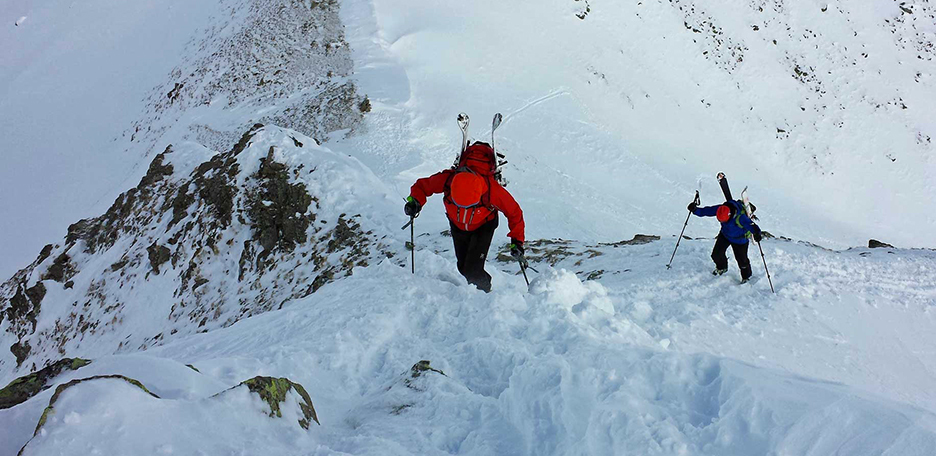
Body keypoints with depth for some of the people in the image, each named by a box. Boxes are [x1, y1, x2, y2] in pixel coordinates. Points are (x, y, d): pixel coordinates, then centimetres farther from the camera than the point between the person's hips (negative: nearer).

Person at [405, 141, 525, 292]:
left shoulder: (493, 190, -39)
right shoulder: (446, 179, -34)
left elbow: (514, 212, -21)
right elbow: (422, 185, -13)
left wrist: (517, 240, -22)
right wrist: (415, 200, -33)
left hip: (483, 226, -3)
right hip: (458, 226, 3)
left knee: (472, 271, -14)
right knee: (463, 268, 13)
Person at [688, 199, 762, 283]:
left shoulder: (740, 217, -42)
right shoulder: (720, 209, -28)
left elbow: (752, 226, -46)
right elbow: (705, 211, -19)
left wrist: (757, 234, -66)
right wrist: (695, 210, -33)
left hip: (739, 240, -4)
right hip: (725, 235, 5)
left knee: (742, 260, 6)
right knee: (716, 254, 5)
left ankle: (746, 276, 38)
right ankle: (721, 268, 40)